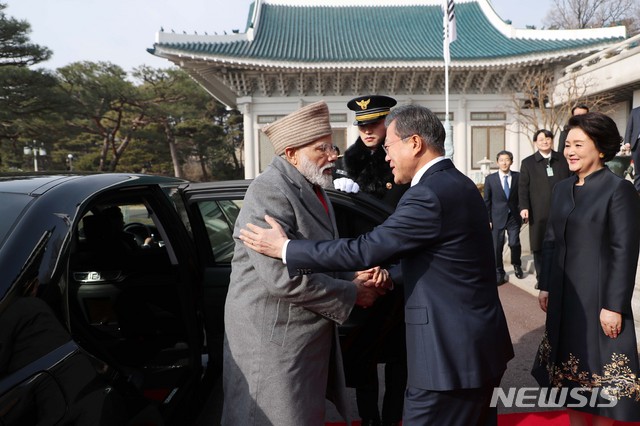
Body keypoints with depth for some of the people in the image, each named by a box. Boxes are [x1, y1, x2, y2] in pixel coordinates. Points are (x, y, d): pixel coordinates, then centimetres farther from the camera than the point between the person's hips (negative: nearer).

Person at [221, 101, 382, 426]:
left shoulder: (312, 188, 10)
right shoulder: (270, 191, -20)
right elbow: (282, 275, -27)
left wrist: (356, 276, -2)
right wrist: (351, 293, -16)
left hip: (309, 335, 9)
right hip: (273, 337, -9)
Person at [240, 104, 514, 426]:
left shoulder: (429, 194, -22)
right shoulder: (457, 184, 9)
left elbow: (364, 250, -21)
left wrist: (285, 248, -14)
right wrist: (392, 278, 11)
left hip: (451, 352, -10)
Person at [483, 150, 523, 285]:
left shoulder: (518, 177, 1)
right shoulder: (490, 179, 0)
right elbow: (486, 201, 2)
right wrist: (488, 219, -1)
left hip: (514, 217, 0)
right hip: (497, 218, 0)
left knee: (514, 243, -2)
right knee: (497, 246, 2)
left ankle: (517, 265, 28)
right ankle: (499, 272, 19)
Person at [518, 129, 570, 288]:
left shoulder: (562, 160, 12)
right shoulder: (528, 162, 7)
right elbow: (523, 187, 0)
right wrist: (524, 207, -12)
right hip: (539, 213, -1)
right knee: (539, 246, 4)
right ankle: (541, 278, 14)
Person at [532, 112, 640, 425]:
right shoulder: (562, 188, 8)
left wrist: (614, 306, -16)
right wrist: (545, 285, 10)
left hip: (599, 297, -6)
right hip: (563, 296, 6)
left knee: (598, 369, 8)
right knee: (570, 368, 17)